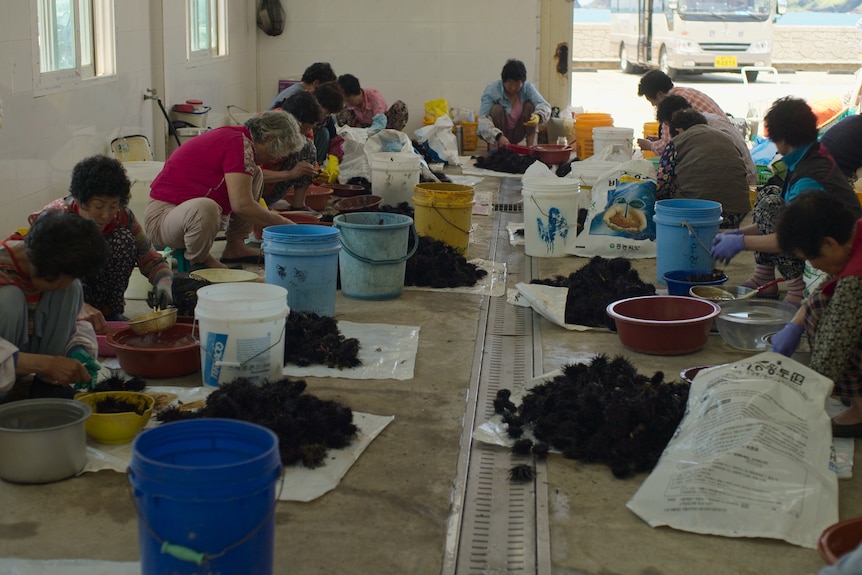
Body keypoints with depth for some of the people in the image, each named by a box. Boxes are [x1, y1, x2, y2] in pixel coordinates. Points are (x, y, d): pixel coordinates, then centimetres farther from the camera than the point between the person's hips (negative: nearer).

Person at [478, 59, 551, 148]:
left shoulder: (528, 87, -11)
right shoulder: (491, 90, -21)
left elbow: (545, 106, -20)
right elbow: (483, 119, -30)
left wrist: (538, 116, -45)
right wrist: (499, 136, -46)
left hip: (517, 134, 3)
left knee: (530, 105, -16)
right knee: (497, 109, -27)